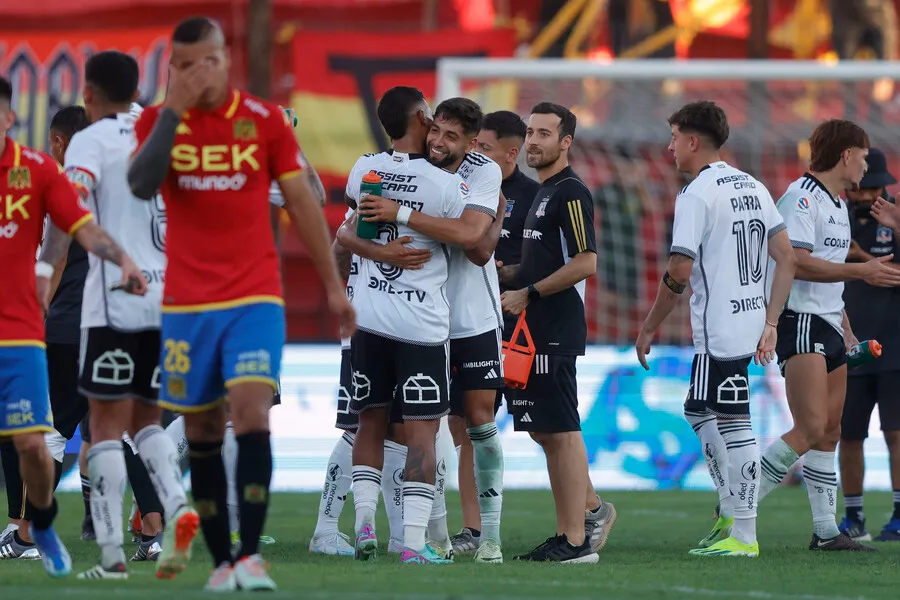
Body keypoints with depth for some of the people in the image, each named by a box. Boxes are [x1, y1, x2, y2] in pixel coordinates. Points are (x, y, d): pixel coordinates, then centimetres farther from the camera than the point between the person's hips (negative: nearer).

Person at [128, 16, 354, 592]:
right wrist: (174, 110, -19)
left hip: (255, 296, -2)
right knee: (202, 432, 4)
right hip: (187, 301, 2)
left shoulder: (265, 119, 1)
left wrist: (333, 285, 7)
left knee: (252, 413, -18)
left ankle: (250, 555, -20)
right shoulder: (158, 120, 3)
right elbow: (141, 185, -16)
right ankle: (221, 560, 13)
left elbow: (302, 203, 7)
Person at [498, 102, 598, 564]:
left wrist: (529, 294, -14)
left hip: (556, 332, -10)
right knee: (546, 432, 11)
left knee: (562, 431, -9)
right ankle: (567, 533, 15)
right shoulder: (543, 193, 19)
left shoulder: (570, 193, -11)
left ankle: (576, 541, -9)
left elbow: (585, 263, -19)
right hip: (537, 332, 10)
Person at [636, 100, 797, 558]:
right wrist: (770, 323, 14)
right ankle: (730, 512, 19)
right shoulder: (753, 188, 13)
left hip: (719, 330, -9)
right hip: (751, 322, 9)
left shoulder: (696, 195, -12)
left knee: (734, 425, -6)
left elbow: (679, 271, -17)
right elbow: (787, 259, 12)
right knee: (698, 411, 20)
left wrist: (649, 328, -6)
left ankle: (743, 535, -4)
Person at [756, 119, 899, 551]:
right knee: (811, 429, -17)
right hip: (800, 322, -10)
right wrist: (860, 271, -21)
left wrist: (847, 333, 25)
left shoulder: (838, 206, 20)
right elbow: (796, 261, -23)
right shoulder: (801, 198, -12)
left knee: (830, 433, 8)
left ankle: (825, 532, 10)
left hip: (828, 326, 10)